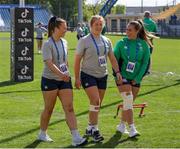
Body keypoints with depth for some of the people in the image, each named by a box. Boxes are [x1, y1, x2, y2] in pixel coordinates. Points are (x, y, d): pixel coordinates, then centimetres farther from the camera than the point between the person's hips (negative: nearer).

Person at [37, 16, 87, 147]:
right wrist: (61, 74, -34)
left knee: (69, 108, -5)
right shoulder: (48, 44, -12)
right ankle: (42, 134, 27)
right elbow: (49, 63, -23)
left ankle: (76, 138, -12)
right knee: (49, 109, 7)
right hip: (50, 80, -5)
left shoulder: (64, 42, 9)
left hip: (64, 80, 5)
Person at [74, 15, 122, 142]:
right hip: (88, 74, -5)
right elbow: (77, 60, -6)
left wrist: (117, 72, 1)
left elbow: (112, 58, 13)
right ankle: (94, 129, -12)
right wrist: (77, 78, -9)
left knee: (97, 104, 8)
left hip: (102, 76, 5)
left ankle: (90, 129, 22)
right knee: (95, 101, -19)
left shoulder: (106, 41, 8)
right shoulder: (84, 41, -7)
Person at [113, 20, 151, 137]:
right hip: (123, 76, -2)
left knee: (129, 103, 10)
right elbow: (114, 60, 0)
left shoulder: (143, 45, -2)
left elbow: (145, 63, 0)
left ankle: (122, 125, 26)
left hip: (135, 79, 2)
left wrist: (137, 78, -5)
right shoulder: (121, 43, -3)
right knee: (128, 100, -14)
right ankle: (132, 128, -14)